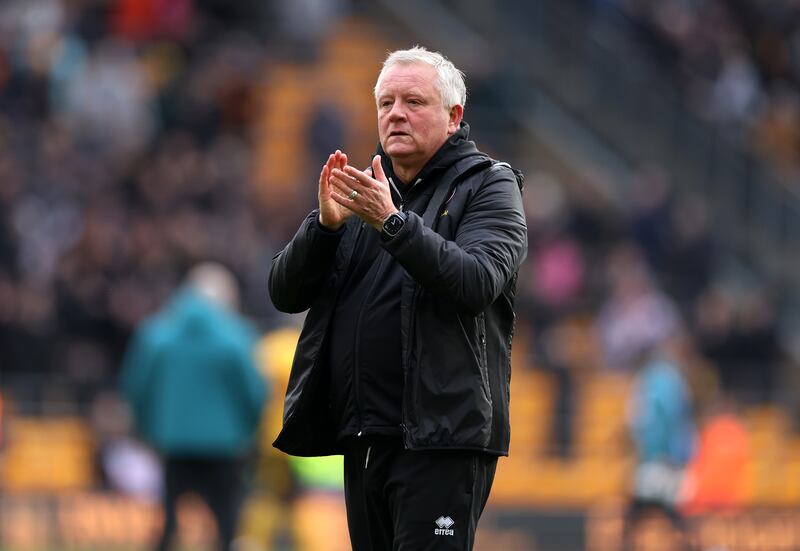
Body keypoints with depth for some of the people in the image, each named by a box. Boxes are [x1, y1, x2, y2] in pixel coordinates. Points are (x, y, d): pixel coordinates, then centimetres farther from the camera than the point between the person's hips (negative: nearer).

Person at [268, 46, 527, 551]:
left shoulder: (487, 185, 1)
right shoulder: (364, 189, 18)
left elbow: (477, 282, -17)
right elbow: (286, 293, 9)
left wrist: (392, 221, -25)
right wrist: (326, 223, -9)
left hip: (439, 436, -6)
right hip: (362, 441, 6)